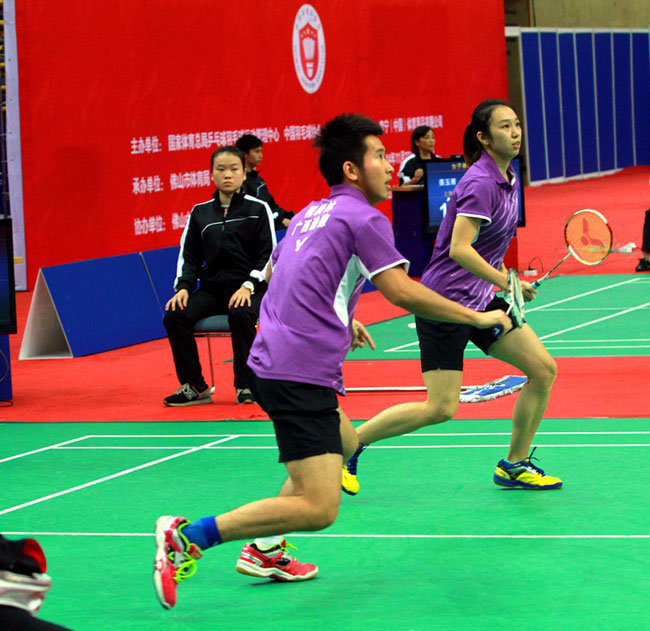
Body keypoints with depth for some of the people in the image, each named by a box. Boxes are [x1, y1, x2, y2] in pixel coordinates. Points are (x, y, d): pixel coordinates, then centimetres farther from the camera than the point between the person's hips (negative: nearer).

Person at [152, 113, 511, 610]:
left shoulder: (312, 213, 20)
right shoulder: (363, 218, -7)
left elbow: (278, 272, 33)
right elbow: (402, 292, -14)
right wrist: (477, 317, -5)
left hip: (270, 361, 10)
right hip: (301, 376, -10)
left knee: (345, 444, 30)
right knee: (318, 508, -13)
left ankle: (263, 550, 22)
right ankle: (188, 537, -15)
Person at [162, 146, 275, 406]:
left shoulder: (258, 209, 2)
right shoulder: (200, 213, 12)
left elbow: (269, 255, -1)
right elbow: (189, 256, 13)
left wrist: (248, 286, -15)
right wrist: (183, 287, -5)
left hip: (249, 289, -4)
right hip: (211, 289, 4)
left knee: (241, 315, -36)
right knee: (174, 316, -21)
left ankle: (245, 385, -19)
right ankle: (194, 387, -9)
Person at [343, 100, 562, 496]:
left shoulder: (507, 179, 11)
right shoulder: (481, 183, -18)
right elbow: (459, 249, -27)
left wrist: (508, 277, 15)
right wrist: (506, 282, -26)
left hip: (481, 299, 9)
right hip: (446, 299, -9)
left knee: (543, 369, 1)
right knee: (441, 408, -11)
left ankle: (514, 465, 14)